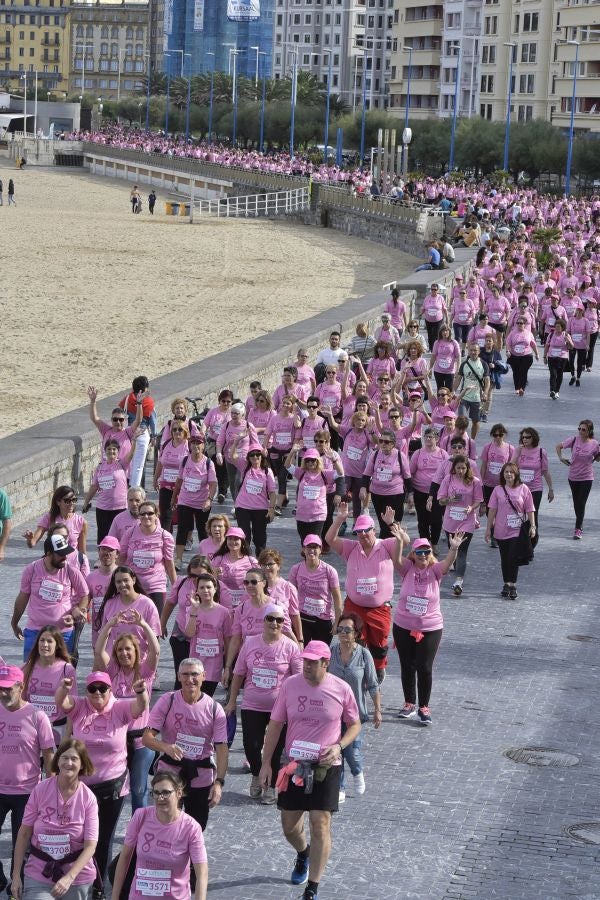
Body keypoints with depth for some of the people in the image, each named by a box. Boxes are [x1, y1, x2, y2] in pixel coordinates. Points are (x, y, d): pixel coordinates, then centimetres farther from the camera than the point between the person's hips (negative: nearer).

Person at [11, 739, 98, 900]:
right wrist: (16, 875, -2)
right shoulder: (40, 790, -7)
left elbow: (90, 846, -10)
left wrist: (69, 878, -23)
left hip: (77, 876, 1)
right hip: (38, 876, -1)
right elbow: (24, 833, -1)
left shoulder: (88, 799, -8)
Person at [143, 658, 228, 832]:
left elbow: (222, 747, -7)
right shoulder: (167, 701, -7)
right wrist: (165, 747, -32)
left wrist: (219, 782, -19)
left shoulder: (214, 708, -6)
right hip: (169, 771, -1)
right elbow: (147, 737, -10)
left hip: (201, 777, 1)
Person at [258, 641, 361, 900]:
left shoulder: (341, 689, -9)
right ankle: (303, 854, 48)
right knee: (289, 826, 11)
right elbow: (275, 725, 2)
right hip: (294, 765, 2)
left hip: (326, 766, -2)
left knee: (320, 825, -7)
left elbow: (354, 725, 4)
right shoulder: (290, 685, -5)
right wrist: (266, 763, -1)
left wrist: (338, 746, -14)